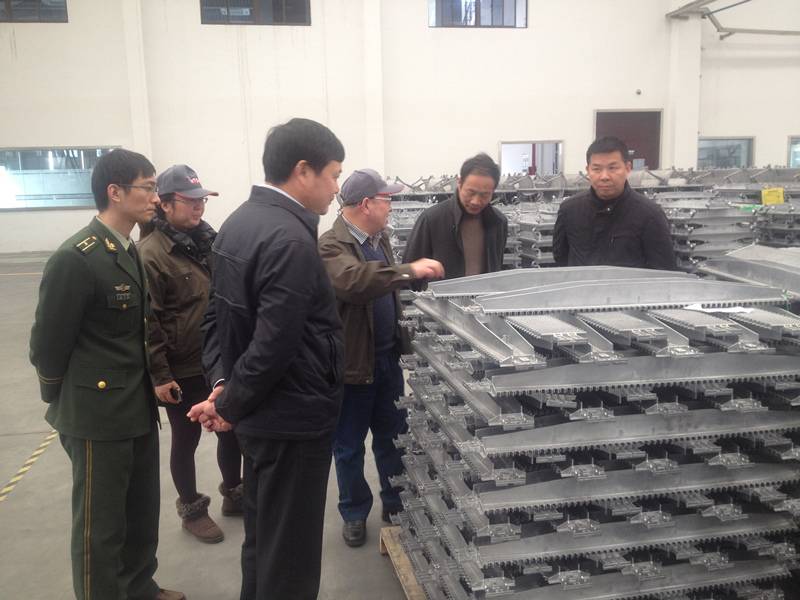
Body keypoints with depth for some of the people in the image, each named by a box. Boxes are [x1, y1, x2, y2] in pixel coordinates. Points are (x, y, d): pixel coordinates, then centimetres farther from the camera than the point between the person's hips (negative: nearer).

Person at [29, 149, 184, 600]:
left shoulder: (130, 252, 9)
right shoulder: (76, 258, -18)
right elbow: (48, 343, -13)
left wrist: (150, 384, 11)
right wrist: (62, 401, -1)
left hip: (140, 409, 8)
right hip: (99, 415, -8)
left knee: (143, 513, 21)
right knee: (100, 525, 8)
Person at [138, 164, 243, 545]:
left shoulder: (210, 240, 6)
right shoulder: (152, 253, -15)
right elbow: (148, 322, -16)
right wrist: (160, 375, -17)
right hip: (183, 371, -6)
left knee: (231, 429, 18)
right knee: (186, 440, 11)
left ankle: (233, 494, 39)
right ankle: (192, 510, 30)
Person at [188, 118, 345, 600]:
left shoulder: (239, 222, 7)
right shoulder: (290, 240, -23)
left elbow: (218, 314, 10)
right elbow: (273, 346, -26)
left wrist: (222, 383, 1)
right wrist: (229, 407, -12)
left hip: (260, 413, 10)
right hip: (292, 418, -10)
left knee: (263, 539, 25)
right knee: (290, 556, 7)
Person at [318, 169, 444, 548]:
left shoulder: (380, 237, 8)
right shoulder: (331, 245, -19)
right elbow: (351, 281, -41)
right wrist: (408, 271, -44)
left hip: (388, 356, 8)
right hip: (353, 361, -7)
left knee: (393, 436, 18)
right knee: (350, 445, 11)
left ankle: (396, 505, 36)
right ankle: (354, 514, 28)